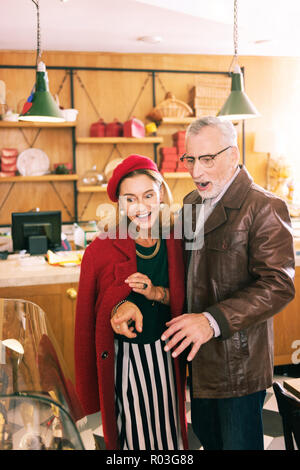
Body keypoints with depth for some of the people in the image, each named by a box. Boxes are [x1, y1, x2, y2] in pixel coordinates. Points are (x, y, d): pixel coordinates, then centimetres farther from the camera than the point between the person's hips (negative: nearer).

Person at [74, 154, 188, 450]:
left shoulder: (176, 243, -2)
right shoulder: (101, 250, -12)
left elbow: (186, 300, 4)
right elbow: (86, 318, -4)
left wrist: (158, 293, -13)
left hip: (166, 356, 3)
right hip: (123, 357, -3)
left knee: (170, 432, 18)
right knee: (133, 434, 11)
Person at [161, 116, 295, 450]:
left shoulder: (264, 208, -17)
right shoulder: (191, 203, 8)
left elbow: (278, 286, -24)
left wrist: (213, 321, -32)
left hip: (238, 362, -7)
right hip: (195, 357, 7)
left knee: (238, 443, 10)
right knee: (206, 438, 24)